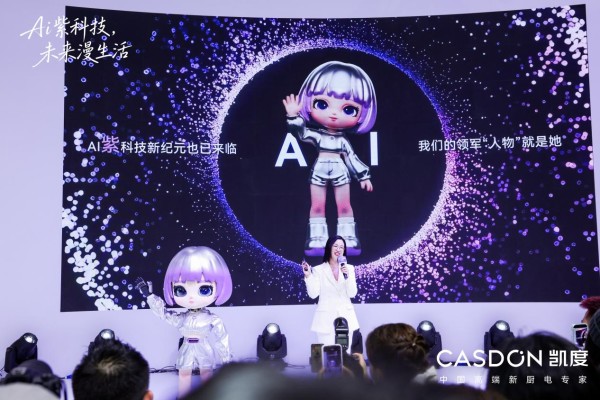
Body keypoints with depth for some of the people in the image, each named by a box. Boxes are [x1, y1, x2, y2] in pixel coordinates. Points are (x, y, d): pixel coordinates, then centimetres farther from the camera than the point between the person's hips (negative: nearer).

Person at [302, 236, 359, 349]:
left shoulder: (349, 268, 6)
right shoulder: (318, 270, 0)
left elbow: (352, 293, -2)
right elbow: (313, 294, -7)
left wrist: (347, 275, -16)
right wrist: (308, 276, -17)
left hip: (345, 318, 2)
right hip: (326, 319, -2)